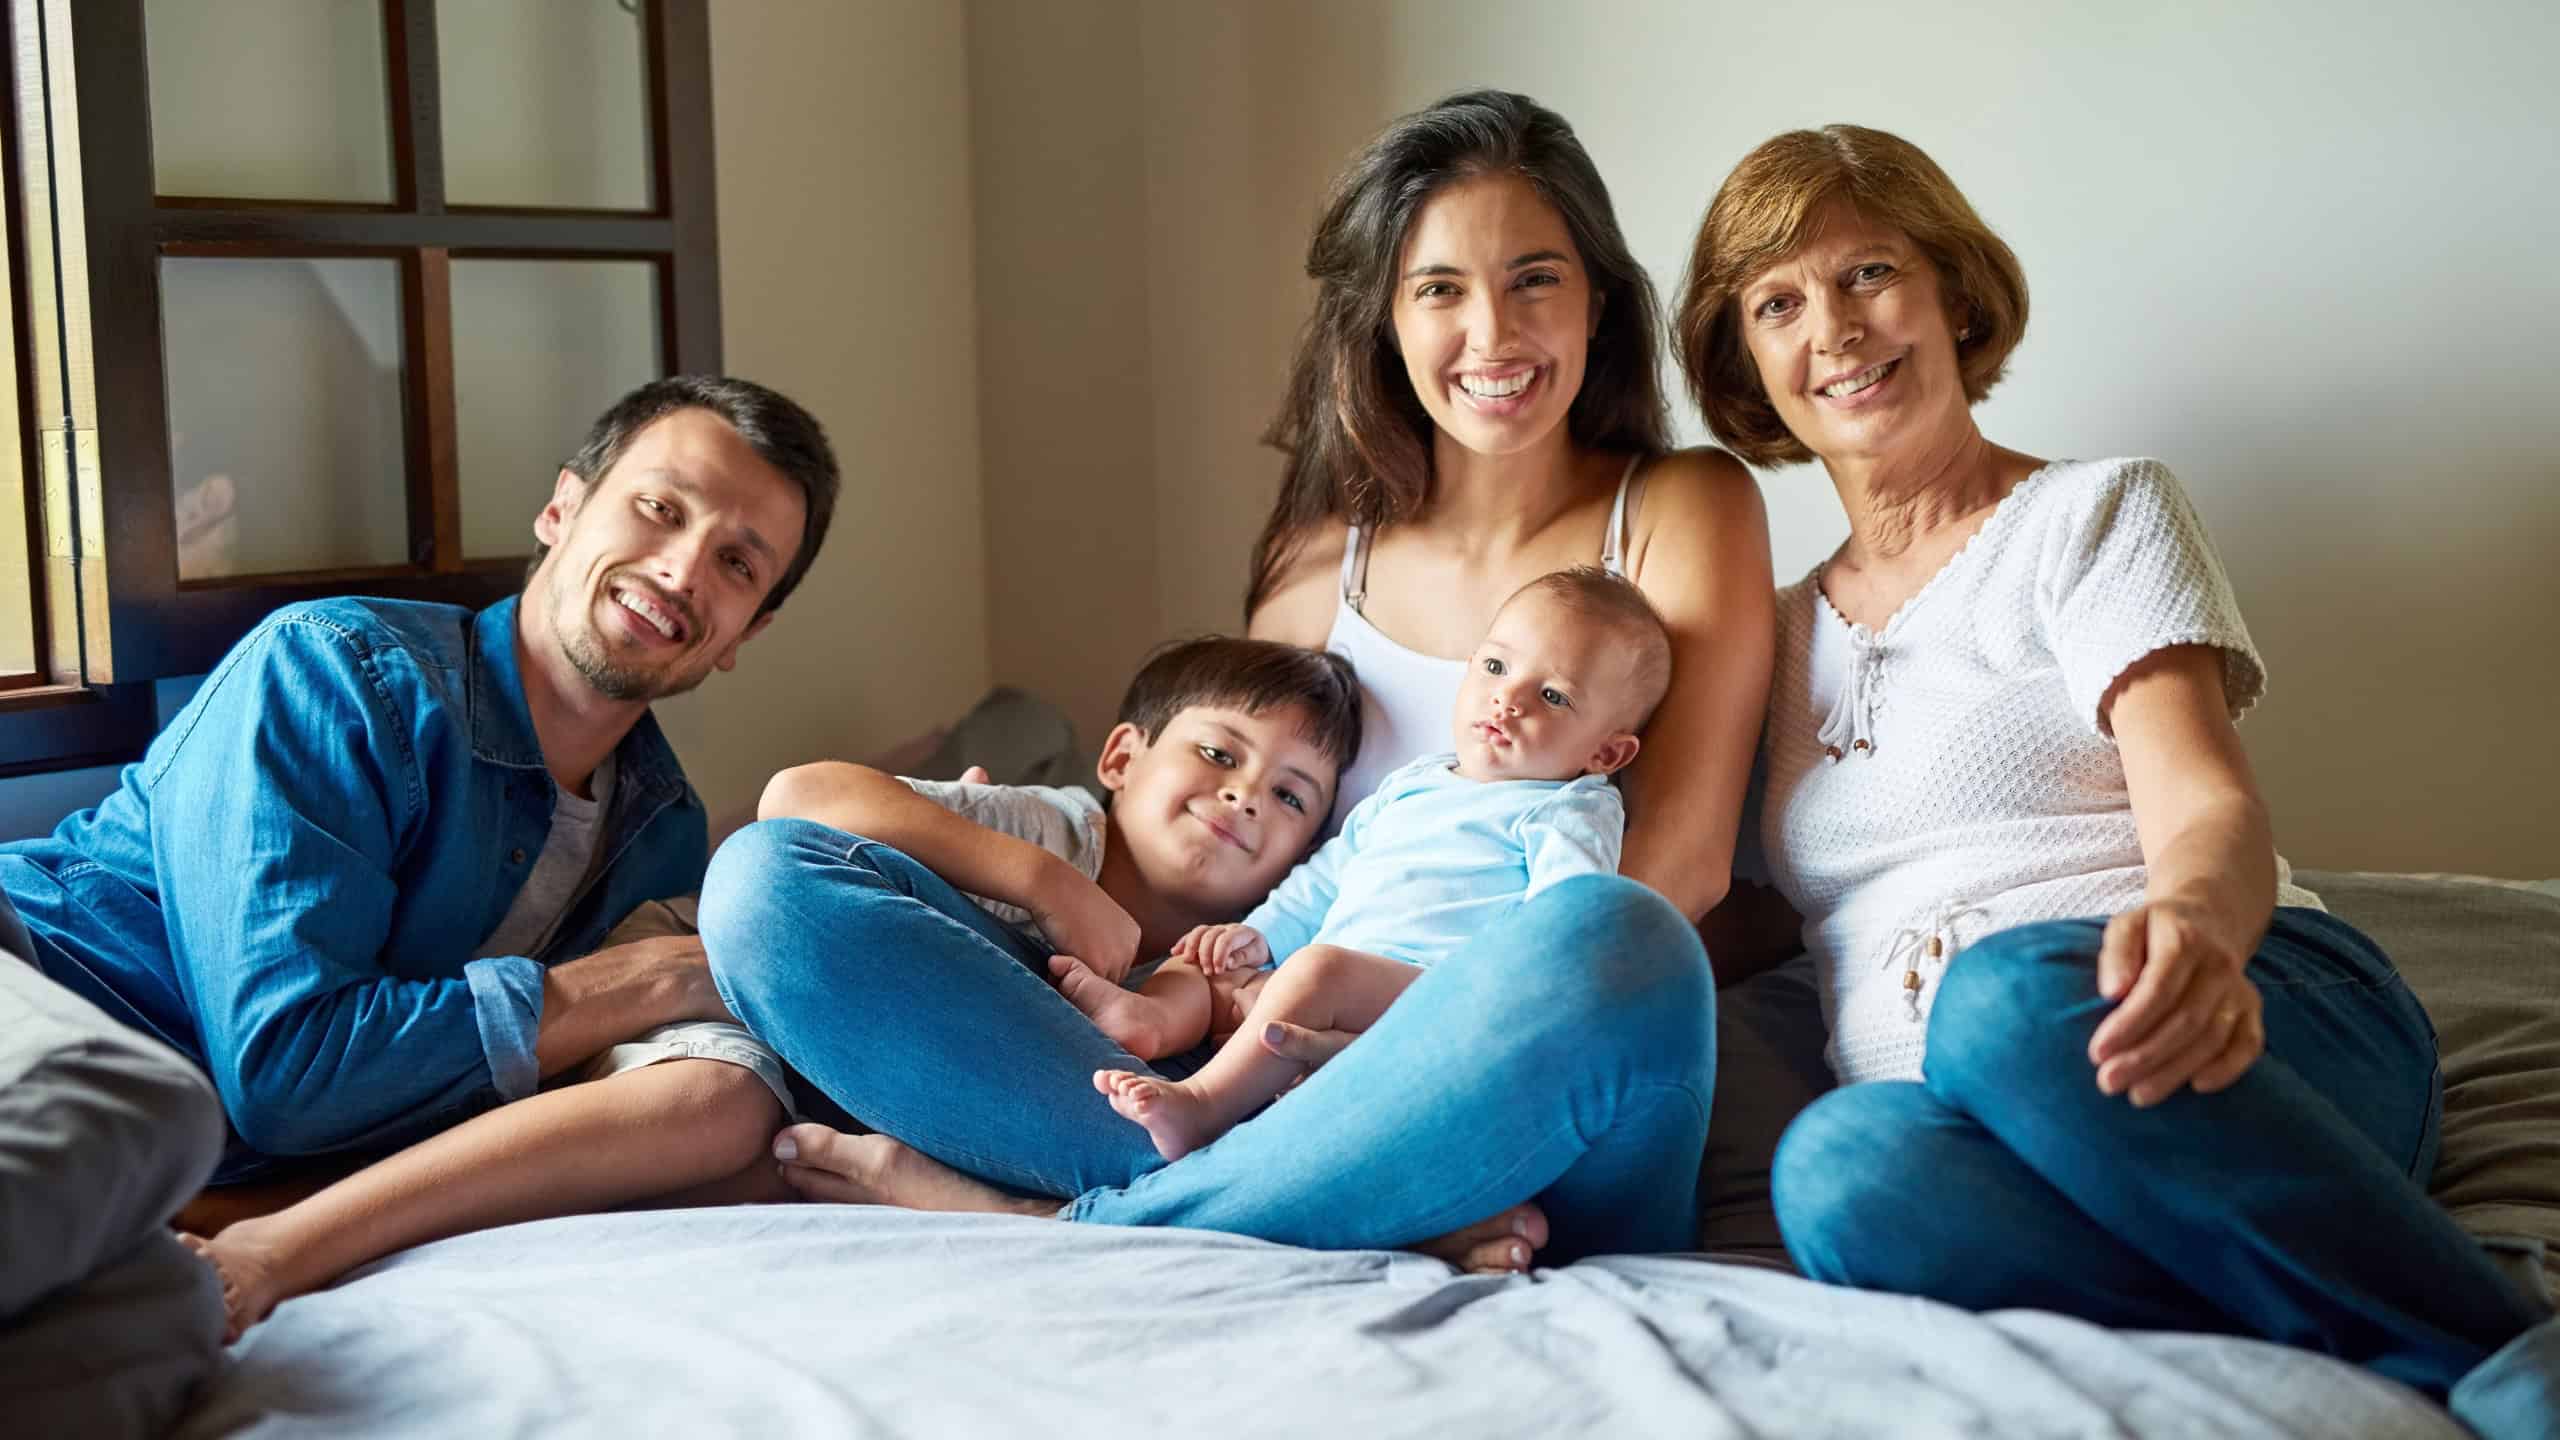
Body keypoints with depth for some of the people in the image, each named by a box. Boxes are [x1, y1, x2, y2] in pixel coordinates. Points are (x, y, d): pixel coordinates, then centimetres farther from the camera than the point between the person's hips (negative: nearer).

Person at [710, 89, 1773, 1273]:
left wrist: (1420, 1013, -14)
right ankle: (1381, 1224, -25)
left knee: (1604, 943, -42)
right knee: (765, 879, -9)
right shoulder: (1323, 555, 16)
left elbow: (1681, 861, -3)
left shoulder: (1681, 511, 7)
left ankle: (1062, 1223, -22)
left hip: (1550, 1162, -3)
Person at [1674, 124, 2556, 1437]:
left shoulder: (2097, 514, 11)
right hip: (1986, 1121, 3)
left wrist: (2193, 928, -30)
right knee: (1840, 1165, -35)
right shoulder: (1782, 633, 25)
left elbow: (2207, 807, -6)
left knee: (2010, 997, -39)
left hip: (2270, 1048, -2)